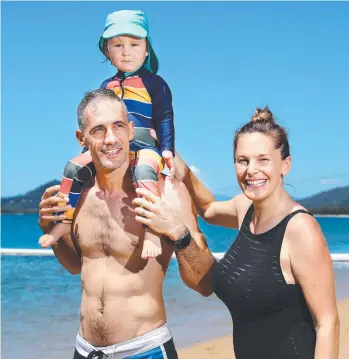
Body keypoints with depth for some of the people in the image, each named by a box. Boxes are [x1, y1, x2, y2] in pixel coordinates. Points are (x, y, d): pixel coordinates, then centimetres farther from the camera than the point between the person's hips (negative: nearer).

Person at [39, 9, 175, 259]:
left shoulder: (154, 83, 2)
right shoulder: (106, 87, 18)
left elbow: (165, 119, -2)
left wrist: (167, 150, -14)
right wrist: (89, 151, 24)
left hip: (144, 147, -6)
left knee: (144, 170, -37)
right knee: (75, 166, -6)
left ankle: (152, 231, -39)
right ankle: (66, 222, 2)